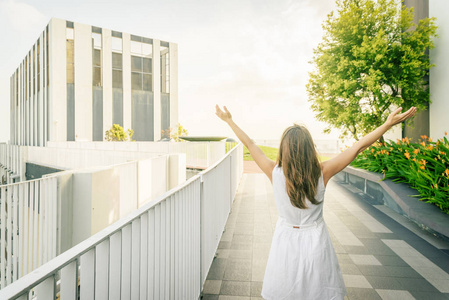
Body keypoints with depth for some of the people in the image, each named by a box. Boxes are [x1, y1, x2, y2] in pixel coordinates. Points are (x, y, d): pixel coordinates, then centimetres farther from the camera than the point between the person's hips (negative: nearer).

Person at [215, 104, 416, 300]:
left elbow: (250, 144, -11)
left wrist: (229, 120, 1)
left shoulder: (275, 173, -20)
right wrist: (388, 124, -1)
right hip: (315, 240, 0)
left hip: (286, 239, 0)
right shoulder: (322, 172, -19)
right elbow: (359, 146, -11)